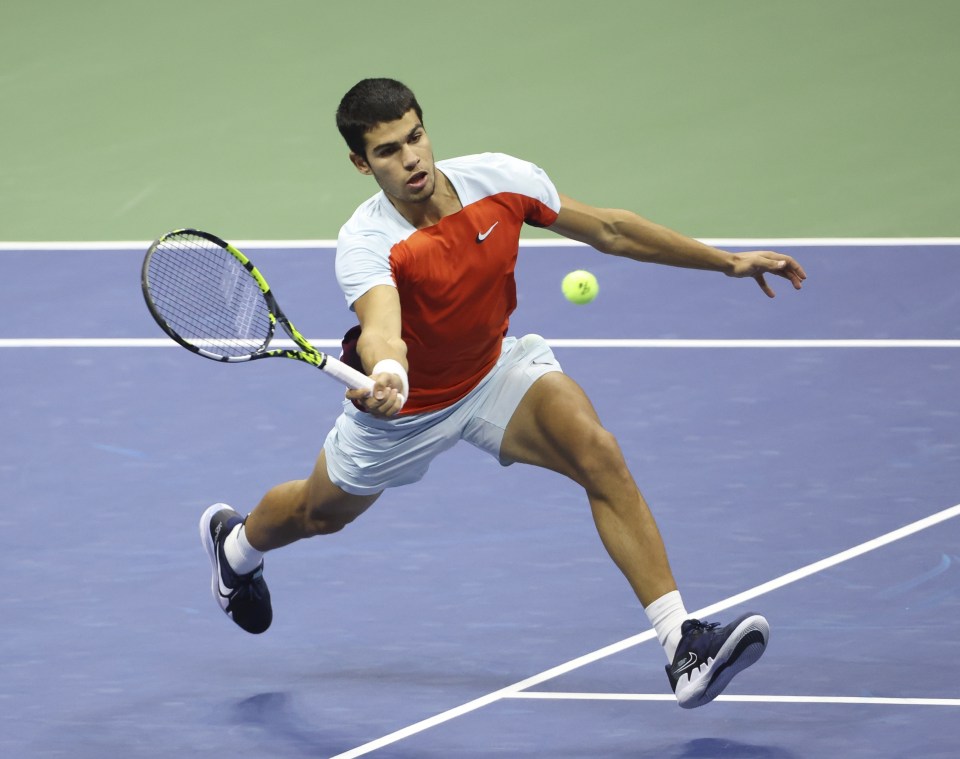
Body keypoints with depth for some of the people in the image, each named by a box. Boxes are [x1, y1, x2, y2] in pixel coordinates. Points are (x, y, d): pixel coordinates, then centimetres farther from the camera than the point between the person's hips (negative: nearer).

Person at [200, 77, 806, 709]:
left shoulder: (498, 179, -21)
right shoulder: (365, 245, -33)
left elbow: (611, 230, -8)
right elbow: (382, 327, -54)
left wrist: (728, 261, -5)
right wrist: (387, 372, -79)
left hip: (495, 370, 2)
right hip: (405, 401, -2)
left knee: (599, 454, -26)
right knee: (320, 513, 23)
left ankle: (681, 640, -30)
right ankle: (236, 543, 62)